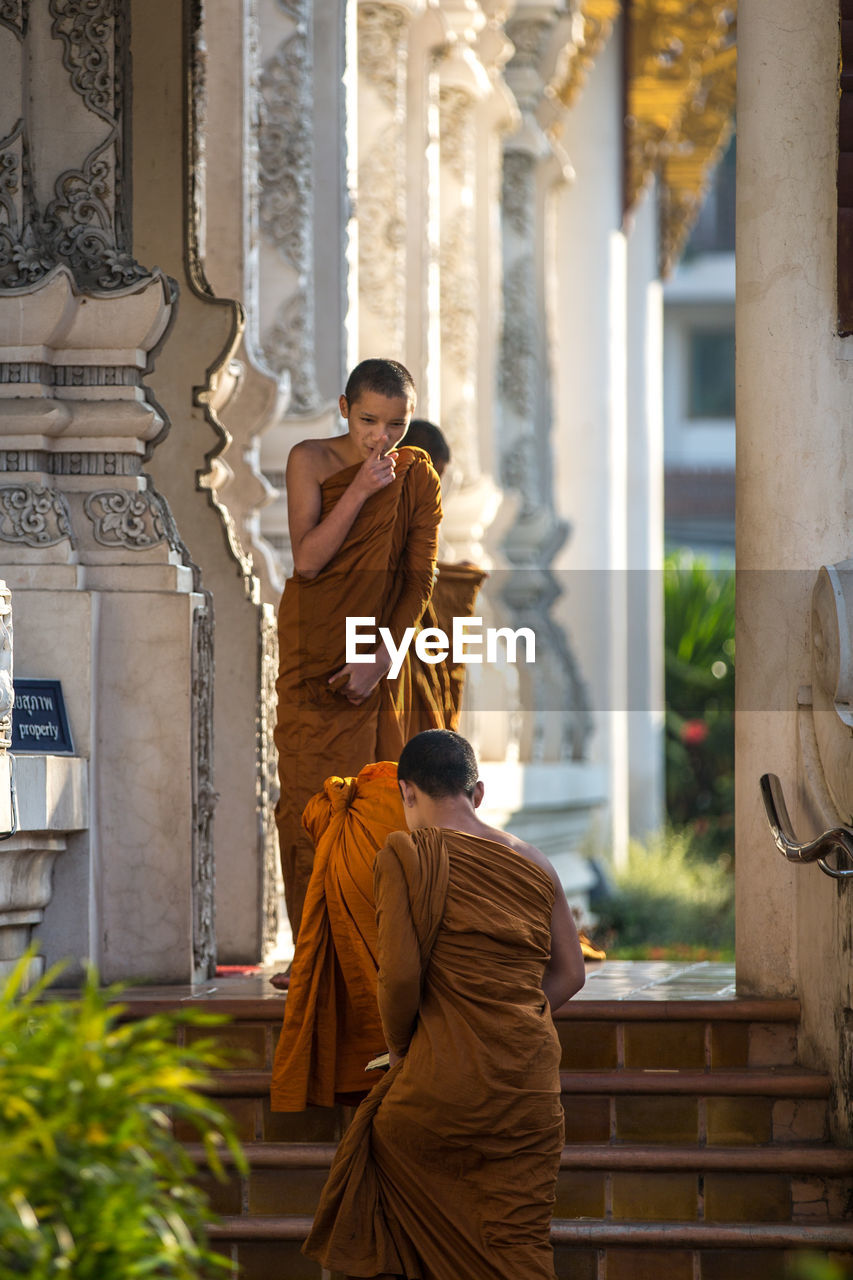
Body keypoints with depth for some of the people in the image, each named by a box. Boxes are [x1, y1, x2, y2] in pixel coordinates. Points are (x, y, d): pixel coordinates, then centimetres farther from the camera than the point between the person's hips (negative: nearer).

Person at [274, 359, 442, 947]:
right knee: (311, 797, -5)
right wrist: (361, 490, -21)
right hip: (314, 652, -1)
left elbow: (418, 581, -2)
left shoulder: (419, 478, -1)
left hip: (379, 660, 1)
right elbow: (307, 560, -15)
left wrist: (379, 661, -11)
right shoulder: (312, 461, -5)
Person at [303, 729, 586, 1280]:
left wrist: (399, 1047, 5)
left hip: (447, 1080, -4)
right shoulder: (534, 863, 11)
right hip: (533, 1086, 4)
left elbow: (400, 973, -12)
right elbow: (570, 974, 13)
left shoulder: (406, 853, -5)